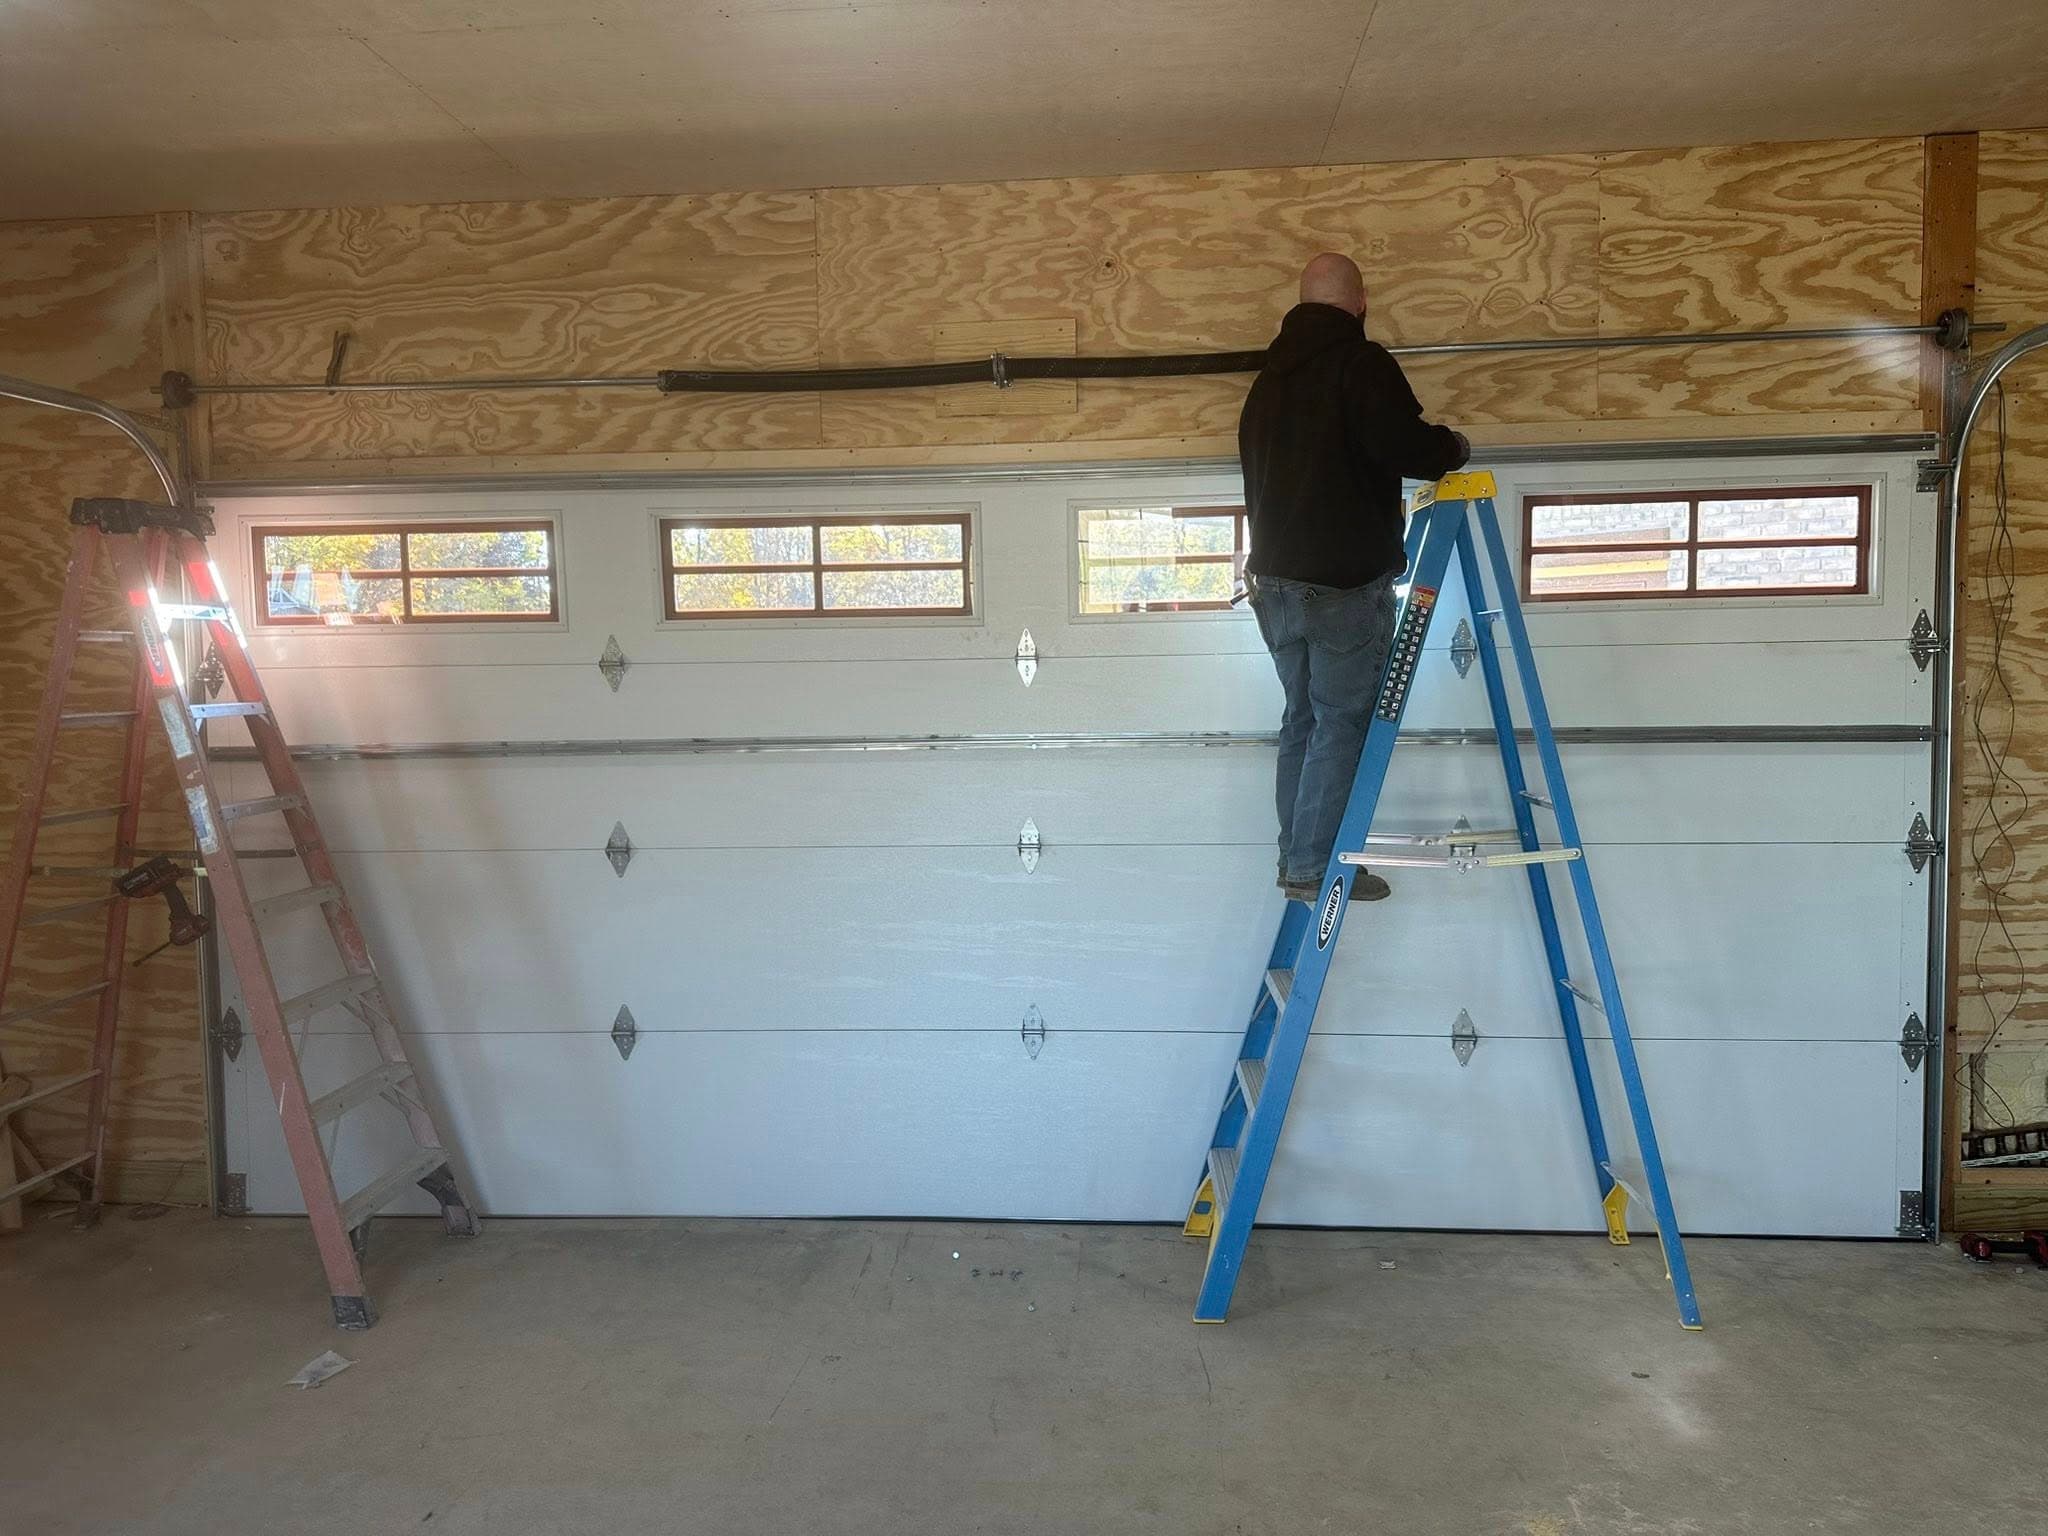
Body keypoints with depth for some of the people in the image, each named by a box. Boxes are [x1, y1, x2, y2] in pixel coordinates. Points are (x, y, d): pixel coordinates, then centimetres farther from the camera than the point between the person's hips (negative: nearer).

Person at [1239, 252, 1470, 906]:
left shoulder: (1270, 375, 17)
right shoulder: (1362, 362, -8)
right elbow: (1402, 445, -21)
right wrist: (1452, 446, -1)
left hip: (1274, 576, 8)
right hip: (1345, 581, -8)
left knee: (1302, 716, 15)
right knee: (1342, 720, -2)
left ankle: (1295, 853, 20)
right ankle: (1314, 866, 0)